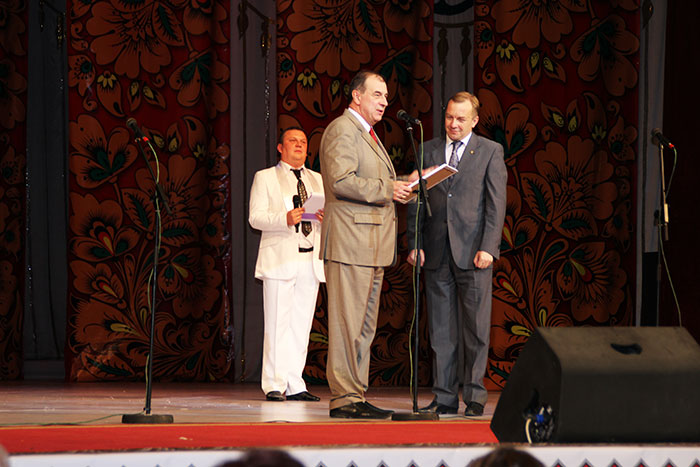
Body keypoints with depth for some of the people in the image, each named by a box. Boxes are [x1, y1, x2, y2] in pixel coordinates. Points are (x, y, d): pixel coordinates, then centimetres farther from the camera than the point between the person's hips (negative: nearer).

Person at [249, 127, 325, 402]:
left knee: (302, 324, 2)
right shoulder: (265, 178, 7)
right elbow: (255, 217, -4)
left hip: (310, 260, 5)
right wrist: (285, 219, -21)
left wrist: (326, 216, -7)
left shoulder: (317, 180, 20)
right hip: (280, 259, -4)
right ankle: (274, 385, -7)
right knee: (278, 323, -8)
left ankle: (294, 385, 4)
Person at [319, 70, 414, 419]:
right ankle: (344, 399, -9)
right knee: (347, 323, -10)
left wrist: (402, 184, 14)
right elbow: (341, 180, -21)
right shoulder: (342, 130, -8)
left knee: (364, 325, 11)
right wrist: (386, 190, -18)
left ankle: (357, 396, 15)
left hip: (371, 246, 11)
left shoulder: (366, 134, 25)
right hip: (350, 242, -11)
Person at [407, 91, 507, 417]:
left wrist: (488, 248, -10)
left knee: (475, 329, -1)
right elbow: (416, 201, 13)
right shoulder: (428, 151, 12)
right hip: (437, 254, 3)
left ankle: (474, 396, 6)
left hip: (473, 252, -3)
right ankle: (444, 396, 8)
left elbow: (496, 204, -1)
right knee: (441, 330, 4)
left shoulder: (490, 152, 4)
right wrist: (414, 244, 4)